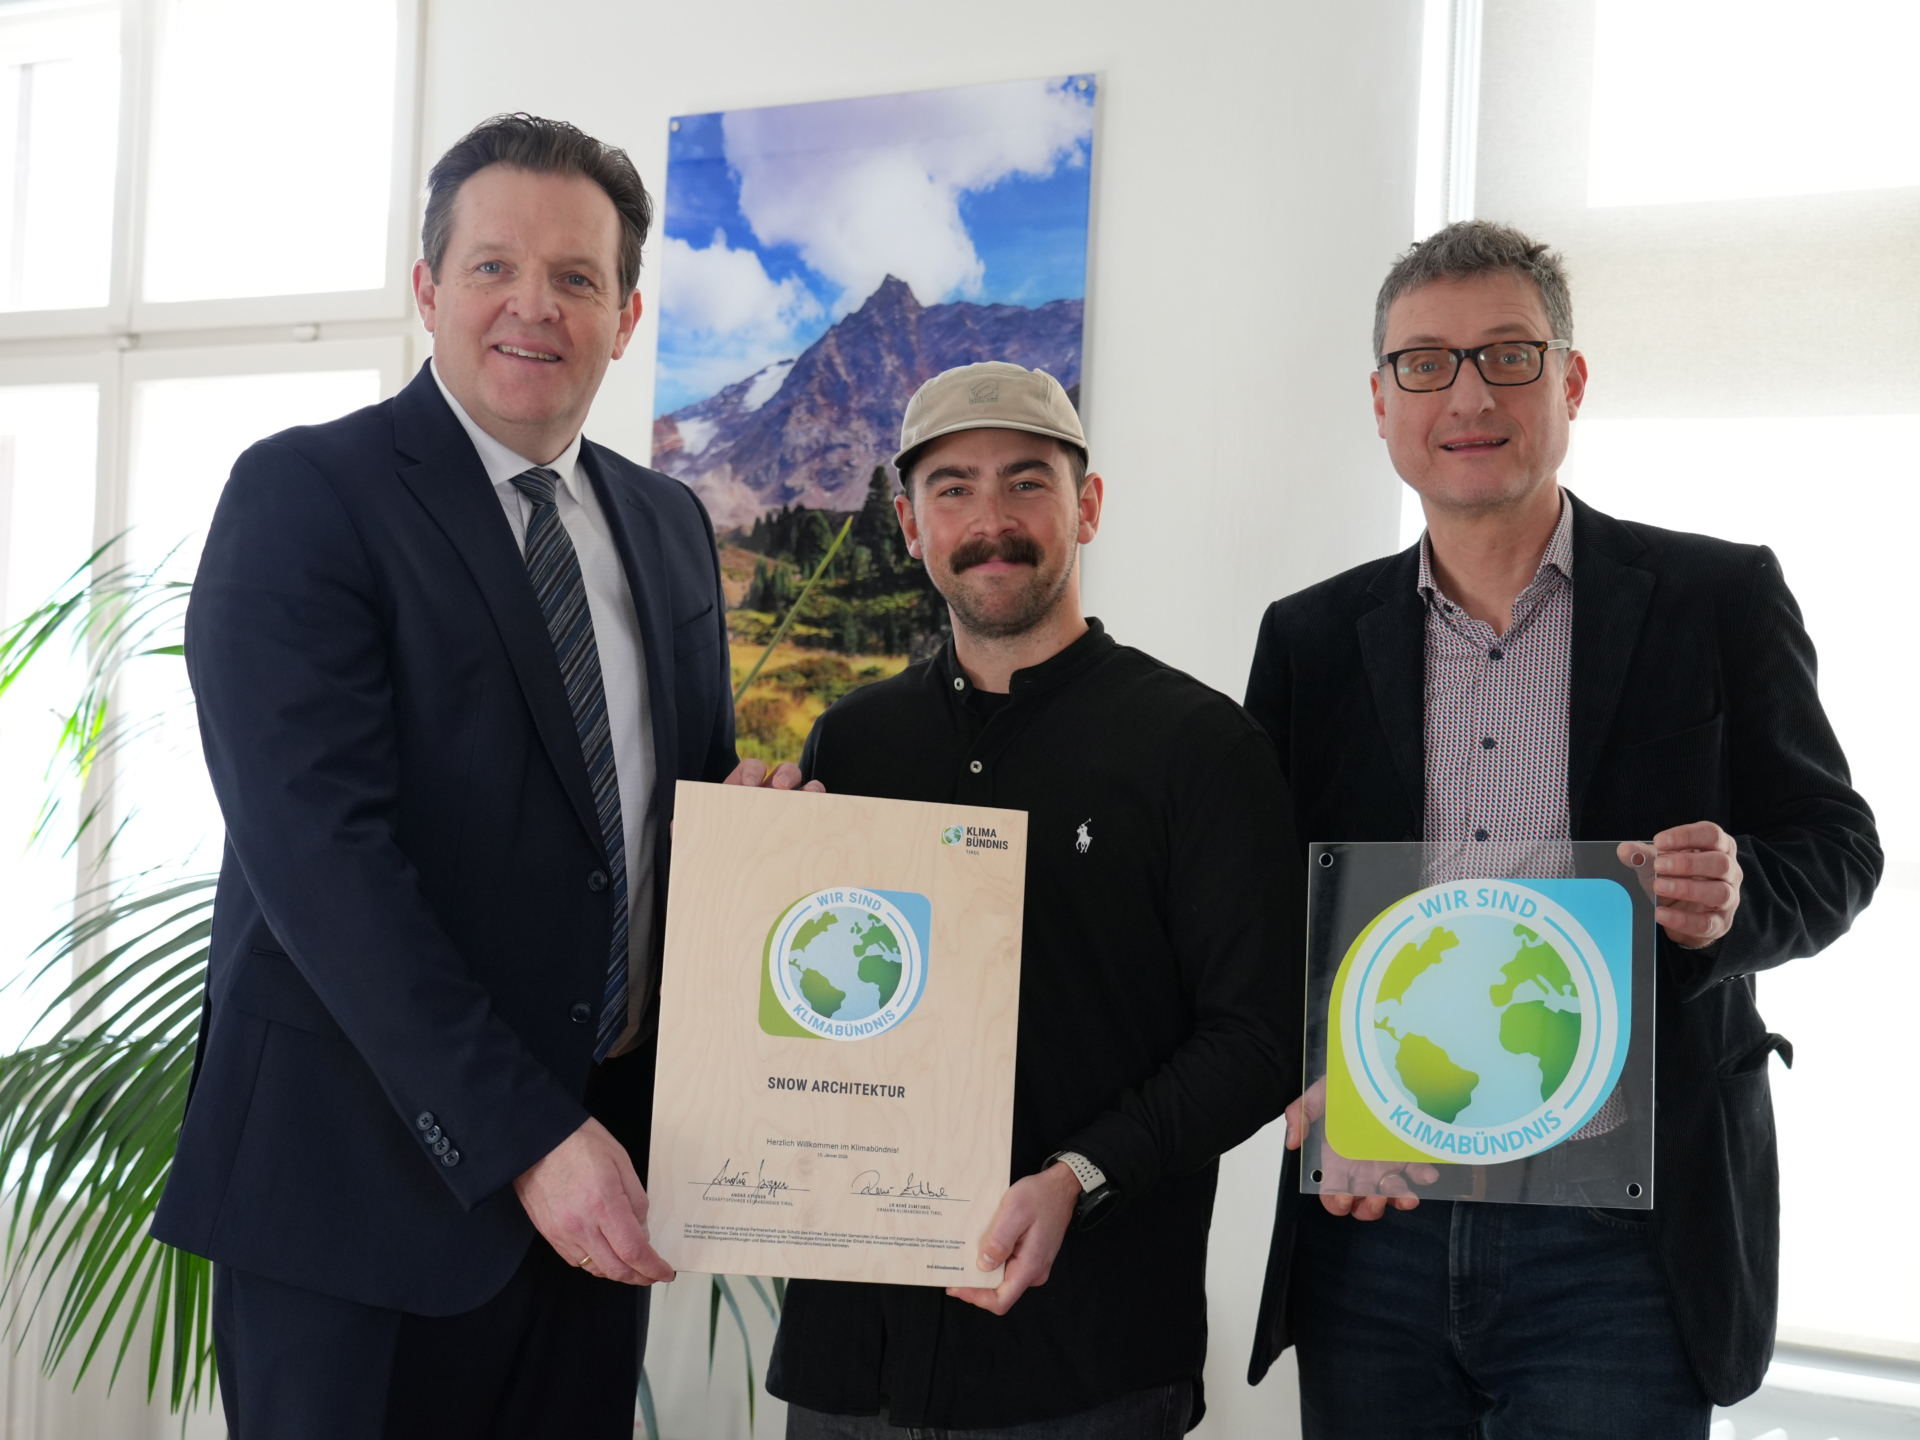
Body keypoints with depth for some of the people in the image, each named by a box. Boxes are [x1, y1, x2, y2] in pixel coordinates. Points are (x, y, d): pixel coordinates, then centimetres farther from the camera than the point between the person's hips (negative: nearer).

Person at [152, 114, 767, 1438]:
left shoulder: (668, 525, 12)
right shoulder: (304, 495, -9)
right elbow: (321, 853, -18)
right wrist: (523, 1136, -21)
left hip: (597, 1174, 6)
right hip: (366, 1176, -6)